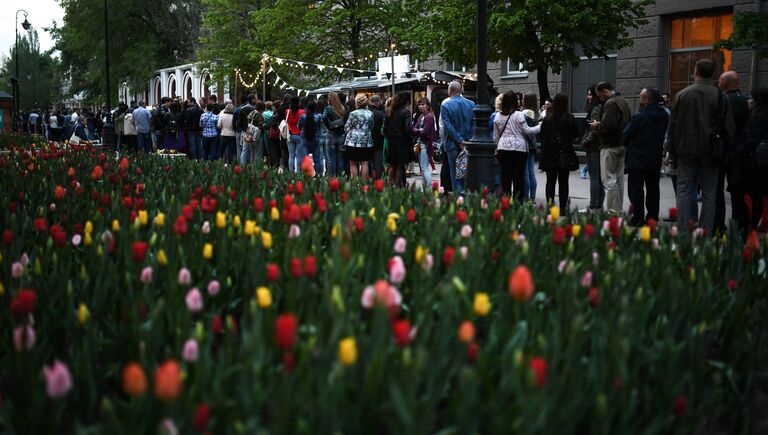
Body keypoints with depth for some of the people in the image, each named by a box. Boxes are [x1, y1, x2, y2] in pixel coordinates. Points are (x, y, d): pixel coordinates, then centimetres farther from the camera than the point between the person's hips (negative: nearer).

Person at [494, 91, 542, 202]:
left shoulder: (497, 116, 4)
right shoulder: (519, 115, -9)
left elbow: (496, 136, 10)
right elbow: (527, 130, -6)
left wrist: (497, 147, 21)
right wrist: (540, 126, 6)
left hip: (503, 148, 3)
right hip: (519, 148, -3)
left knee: (505, 175, 6)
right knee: (519, 176, 3)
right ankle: (518, 200, 5)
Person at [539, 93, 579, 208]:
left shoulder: (547, 119, -4)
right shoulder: (569, 119, -9)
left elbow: (542, 136, 2)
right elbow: (575, 135, 0)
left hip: (549, 155, 1)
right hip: (565, 154, -1)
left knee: (550, 181, 9)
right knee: (563, 182, 4)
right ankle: (563, 208, 3)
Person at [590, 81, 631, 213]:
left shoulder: (610, 103, -16)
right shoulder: (622, 101, 15)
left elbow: (608, 126, -26)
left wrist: (597, 126, -6)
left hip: (610, 146, -10)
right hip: (622, 145, 10)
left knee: (609, 180, -7)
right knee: (619, 179, 15)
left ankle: (613, 211, -7)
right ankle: (619, 210, 21)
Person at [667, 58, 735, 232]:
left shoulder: (682, 95, 0)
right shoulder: (719, 96, -3)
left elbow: (673, 126, 4)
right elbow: (728, 128, -1)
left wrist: (673, 152, 10)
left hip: (686, 152, 1)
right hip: (710, 153, 0)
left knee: (684, 192, 5)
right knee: (709, 194, 6)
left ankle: (683, 232, 2)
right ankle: (706, 232, 4)